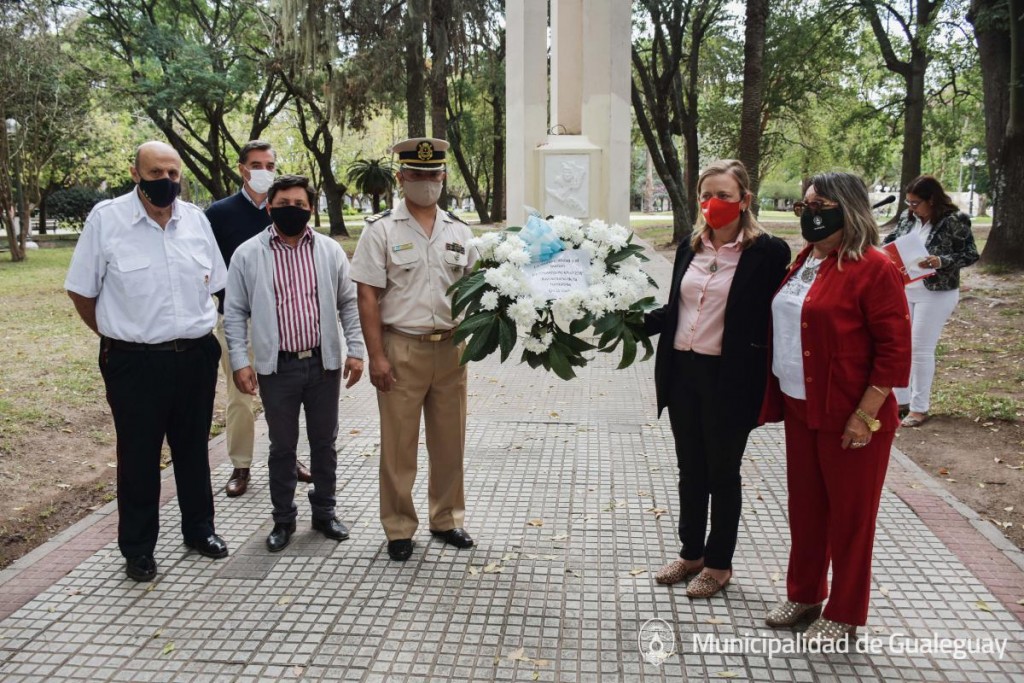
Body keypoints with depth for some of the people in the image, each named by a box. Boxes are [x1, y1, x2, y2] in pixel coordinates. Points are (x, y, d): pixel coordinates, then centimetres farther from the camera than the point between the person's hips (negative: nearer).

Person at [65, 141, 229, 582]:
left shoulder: (196, 219, 2)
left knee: (193, 449, 17)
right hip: (135, 362, -3)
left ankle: (199, 529, 35)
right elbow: (81, 291, -1)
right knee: (138, 457, 9)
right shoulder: (105, 219, -8)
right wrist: (118, 334, 3)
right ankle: (137, 549, 25)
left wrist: (197, 328, 10)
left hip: (196, 357, 3)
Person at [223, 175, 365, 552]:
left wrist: (355, 350, 0)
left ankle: (324, 511, 28)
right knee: (282, 446, 9)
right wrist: (240, 361, -6)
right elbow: (235, 314, 0)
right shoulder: (248, 254, -2)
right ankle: (283, 519, 24)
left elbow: (349, 304, 6)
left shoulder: (330, 250, 3)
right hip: (277, 367, -1)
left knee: (324, 442, 12)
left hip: (324, 363, 2)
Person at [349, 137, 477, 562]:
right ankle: (399, 529, 19)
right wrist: (376, 357, -11)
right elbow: (367, 296, -6)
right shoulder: (381, 230, -3)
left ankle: (447, 519, 30)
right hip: (402, 349, -4)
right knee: (398, 445, 4)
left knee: (450, 442, 13)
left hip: (450, 348, 4)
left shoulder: (458, 230, 9)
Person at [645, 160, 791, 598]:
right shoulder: (690, 247, 7)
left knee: (722, 473, 10)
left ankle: (719, 563, 28)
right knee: (691, 469, 18)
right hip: (682, 372, 6)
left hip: (729, 380, -5)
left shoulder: (767, 252, -10)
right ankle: (691, 553, 35)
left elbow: (774, 320, -10)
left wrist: (765, 382, -16)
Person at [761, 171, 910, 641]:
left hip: (850, 417, -7)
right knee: (804, 507, 18)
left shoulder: (873, 268, -15)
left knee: (849, 515, 8)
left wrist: (864, 416, -18)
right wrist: (777, 397, 11)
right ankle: (804, 594, 35)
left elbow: (895, 349, -16)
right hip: (800, 408, 7)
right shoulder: (803, 261, 9)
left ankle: (845, 615, 24)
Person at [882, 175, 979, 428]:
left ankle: (920, 407, 10)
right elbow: (893, 239, 15)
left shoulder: (954, 220, -13)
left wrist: (941, 262, -26)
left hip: (936, 294, -6)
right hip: (904, 290, 6)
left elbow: (971, 254, -11)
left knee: (921, 349, -2)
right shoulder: (908, 217, 2)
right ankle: (900, 398, 25)